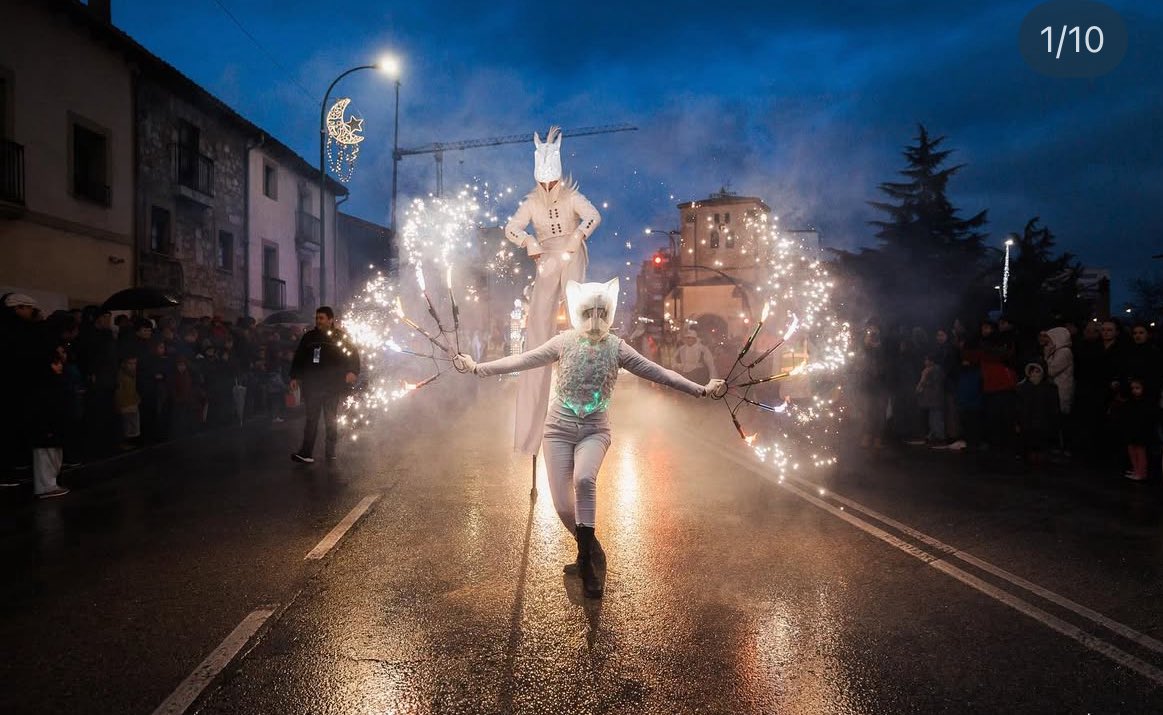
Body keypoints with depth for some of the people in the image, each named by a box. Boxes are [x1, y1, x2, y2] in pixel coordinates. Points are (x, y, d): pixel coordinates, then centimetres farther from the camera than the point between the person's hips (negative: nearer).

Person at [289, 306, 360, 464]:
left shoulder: (340, 337, 1)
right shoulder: (308, 337, 10)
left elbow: (353, 354, -3)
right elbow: (298, 358, 14)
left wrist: (353, 372, -18)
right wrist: (294, 377, 8)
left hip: (333, 386, -2)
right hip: (311, 385, 2)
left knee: (331, 420, 6)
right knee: (311, 419, 0)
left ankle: (330, 453, 14)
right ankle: (305, 453, 0)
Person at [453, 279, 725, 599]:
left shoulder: (616, 348, -3)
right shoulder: (564, 342, -2)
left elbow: (658, 372, -4)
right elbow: (521, 360, 1)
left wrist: (701, 389, -9)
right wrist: (477, 368, -2)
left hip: (594, 429, -1)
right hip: (560, 427, 1)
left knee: (584, 479, -32)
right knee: (562, 505, -5)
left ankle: (586, 558, -16)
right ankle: (590, 548, 26)